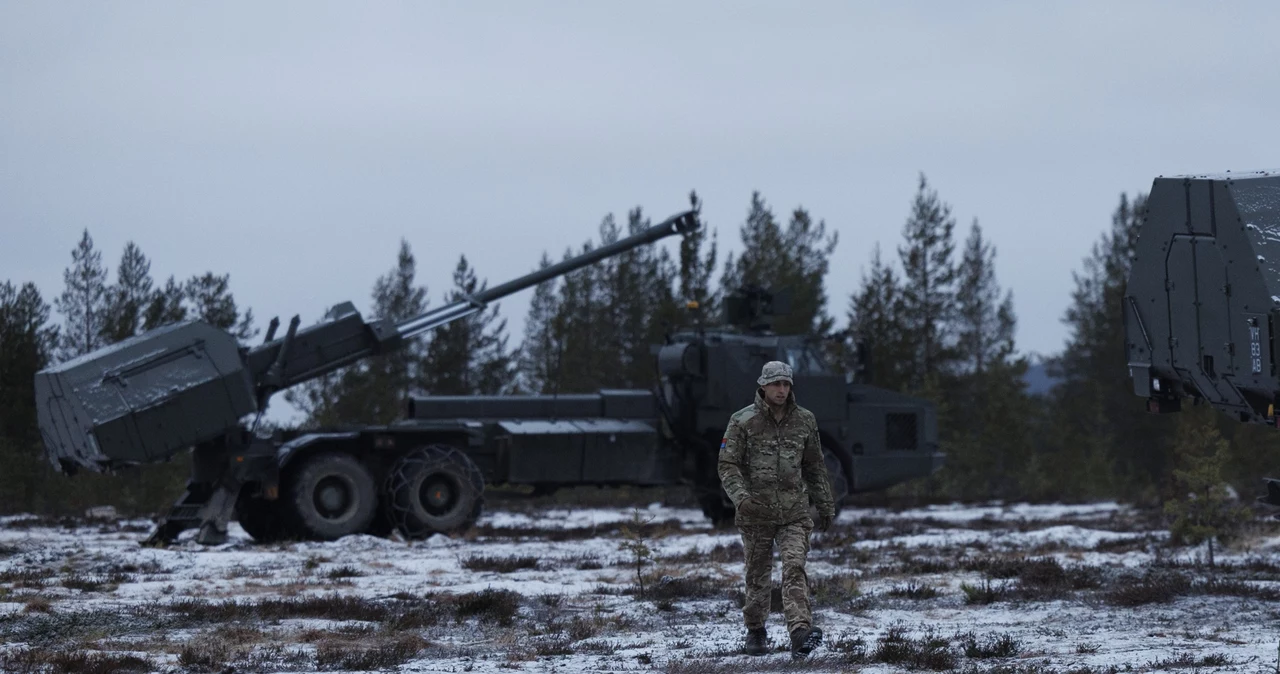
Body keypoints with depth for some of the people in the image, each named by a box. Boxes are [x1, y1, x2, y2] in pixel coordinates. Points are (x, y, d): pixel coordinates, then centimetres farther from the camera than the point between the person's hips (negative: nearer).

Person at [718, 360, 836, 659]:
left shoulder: (804, 420, 5)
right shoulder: (742, 421, -5)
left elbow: (815, 466, 15)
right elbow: (728, 465, -7)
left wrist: (825, 506, 17)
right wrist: (741, 497, -24)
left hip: (794, 512, 1)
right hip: (756, 513, -1)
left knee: (795, 567, -16)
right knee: (758, 575, 8)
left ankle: (800, 632, -29)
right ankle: (756, 630, 30)